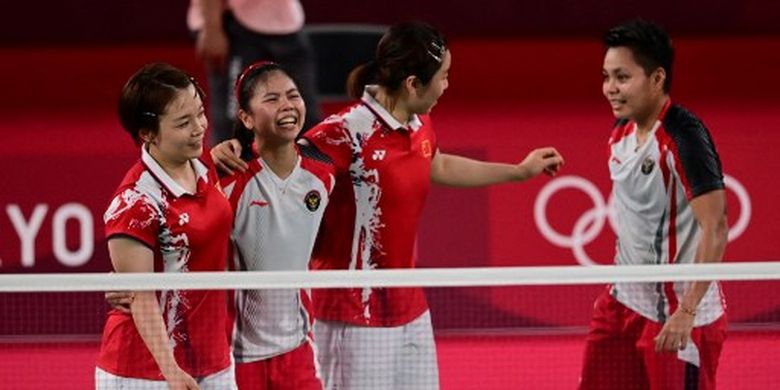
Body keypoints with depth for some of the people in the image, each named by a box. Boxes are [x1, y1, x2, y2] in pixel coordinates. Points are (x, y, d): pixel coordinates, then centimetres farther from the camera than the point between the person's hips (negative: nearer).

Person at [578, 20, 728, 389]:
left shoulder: (684, 137, -20)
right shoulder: (622, 134, 6)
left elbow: (715, 230, -24)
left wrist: (687, 311, -27)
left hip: (678, 316, -8)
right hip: (625, 300, 8)